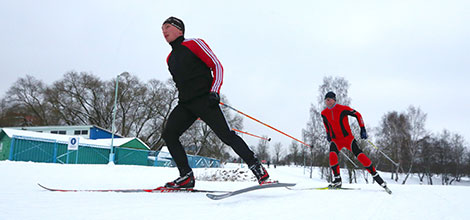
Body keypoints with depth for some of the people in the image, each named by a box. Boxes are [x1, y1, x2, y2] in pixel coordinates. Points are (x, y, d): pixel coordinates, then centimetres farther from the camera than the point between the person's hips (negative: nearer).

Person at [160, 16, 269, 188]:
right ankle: (186, 177, -5)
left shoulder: (194, 44, 2)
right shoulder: (170, 59, 22)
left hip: (204, 99, -7)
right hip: (185, 104, 7)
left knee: (225, 135, -14)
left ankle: (255, 166, -4)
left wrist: (214, 92, -14)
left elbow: (217, 66, -2)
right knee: (168, 134, -9)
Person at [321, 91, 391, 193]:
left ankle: (375, 174, -6)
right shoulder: (324, 113, 1)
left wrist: (363, 129, -7)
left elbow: (358, 115, -3)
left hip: (348, 138, -2)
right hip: (335, 140, 3)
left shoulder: (343, 109, -12)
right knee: (332, 155, -25)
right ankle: (337, 179, -15)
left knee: (359, 154, -17)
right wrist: (328, 133, 21)